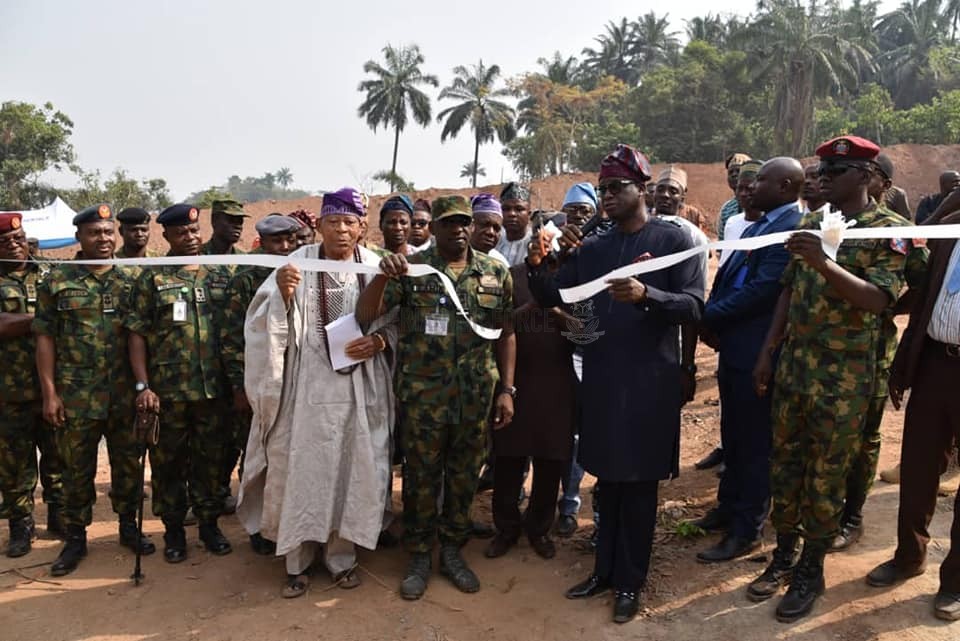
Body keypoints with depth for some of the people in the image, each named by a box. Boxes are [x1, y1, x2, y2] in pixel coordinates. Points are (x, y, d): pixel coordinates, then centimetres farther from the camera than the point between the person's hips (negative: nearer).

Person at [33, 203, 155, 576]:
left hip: (125, 394, 2)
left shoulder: (130, 280, 5)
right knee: (77, 468, 9)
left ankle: (128, 525, 28)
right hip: (76, 395, -1)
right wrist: (49, 393, -6)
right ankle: (75, 537, 24)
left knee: (128, 463, 10)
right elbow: (45, 338, -1)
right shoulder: (57, 281, 1)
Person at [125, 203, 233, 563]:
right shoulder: (152, 278, 2)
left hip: (213, 386, 2)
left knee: (210, 458, 11)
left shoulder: (219, 274, 8)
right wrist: (142, 385, -9)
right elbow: (137, 333, -1)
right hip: (167, 388, -1)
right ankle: (173, 528, 24)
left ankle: (209, 523, 25)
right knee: (168, 460, 9)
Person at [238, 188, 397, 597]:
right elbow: (270, 322, -4)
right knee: (301, 469, 3)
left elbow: (397, 320, 8)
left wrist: (379, 341, -11)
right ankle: (297, 561, 21)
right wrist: (283, 293, -23)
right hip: (307, 388, -1)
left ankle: (342, 556, 27)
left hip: (360, 390, 2)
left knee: (352, 470, 9)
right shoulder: (298, 263, -2)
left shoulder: (375, 267, 2)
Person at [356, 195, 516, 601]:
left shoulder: (497, 273, 4)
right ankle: (419, 557, 27)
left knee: (464, 477, 14)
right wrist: (382, 276, -27)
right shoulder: (410, 268, -3)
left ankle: (452, 551, 33)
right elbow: (364, 316, -9)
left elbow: (506, 334, 8)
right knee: (421, 478, 9)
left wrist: (506, 389, 3)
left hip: (477, 398, 2)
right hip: (422, 397, -2)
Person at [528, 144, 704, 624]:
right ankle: (606, 568, 29)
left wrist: (645, 295, -30)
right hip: (600, 375, 5)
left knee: (638, 482, 6)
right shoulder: (592, 248, 10)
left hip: (649, 377, -5)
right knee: (607, 477, 15)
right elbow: (551, 297, 8)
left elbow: (694, 306, -13)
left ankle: (631, 581, 21)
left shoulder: (673, 240, -5)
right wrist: (536, 266, -12)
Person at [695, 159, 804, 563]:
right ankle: (728, 508, 38)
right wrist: (712, 321, 0)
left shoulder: (792, 230, -18)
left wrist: (708, 316, -15)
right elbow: (727, 276, 14)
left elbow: (762, 288, -24)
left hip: (758, 351, -9)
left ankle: (747, 530, 19)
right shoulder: (758, 225, 13)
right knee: (733, 434, 21)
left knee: (754, 442, 4)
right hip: (733, 347, 9)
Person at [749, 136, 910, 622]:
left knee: (826, 475, 7)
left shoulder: (888, 230, -8)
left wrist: (824, 263, -34)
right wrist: (767, 352, 8)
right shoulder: (811, 223, 8)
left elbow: (880, 299, -21)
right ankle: (784, 556, 29)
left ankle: (811, 571, 22)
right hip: (793, 365, 6)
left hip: (845, 376, -5)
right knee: (785, 464, 13)